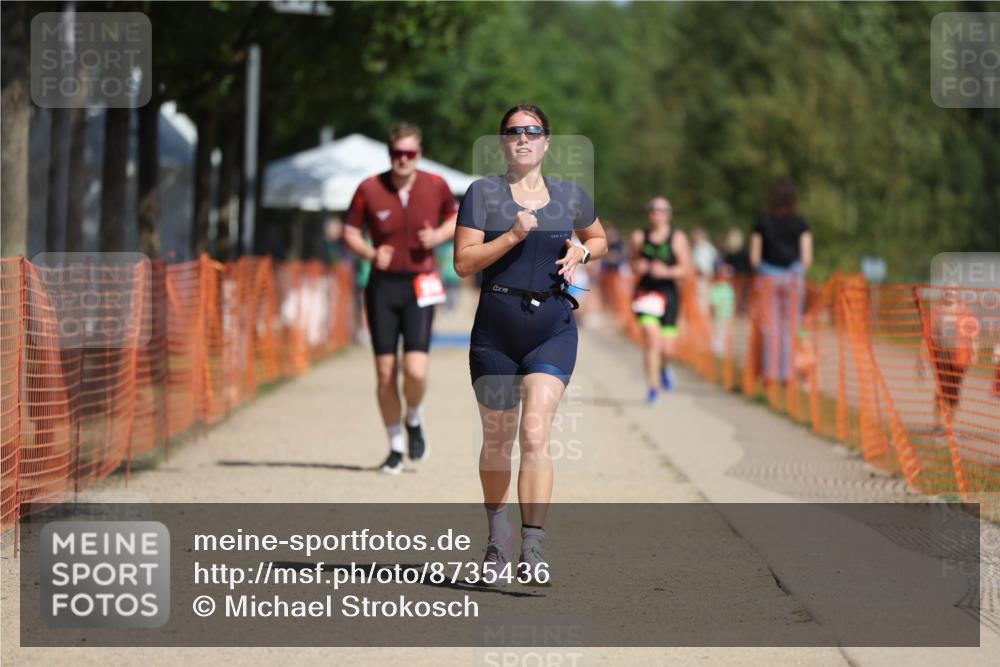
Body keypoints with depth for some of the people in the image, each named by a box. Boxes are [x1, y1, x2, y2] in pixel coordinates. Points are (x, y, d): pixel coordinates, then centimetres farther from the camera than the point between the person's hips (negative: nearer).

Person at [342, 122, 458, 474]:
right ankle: (395, 447, 17)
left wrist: (438, 236, -5)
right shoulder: (369, 189, -4)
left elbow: (454, 218, 16)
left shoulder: (435, 186, -1)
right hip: (383, 285, 1)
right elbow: (350, 232, 5)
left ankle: (414, 422, 18)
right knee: (385, 373, 0)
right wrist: (370, 254, -14)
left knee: (415, 371, -14)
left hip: (420, 287, 0)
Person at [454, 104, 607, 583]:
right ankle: (497, 535, 31)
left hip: (553, 327, 0)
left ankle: (533, 548, -17)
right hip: (496, 325, 0)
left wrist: (581, 252, 5)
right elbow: (463, 262, -6)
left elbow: (599, 240, 27)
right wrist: (513, 235, -16)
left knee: (535, 435, -14)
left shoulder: (570, 196, 9)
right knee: (497, 440, 9)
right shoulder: (483, 193, 1)